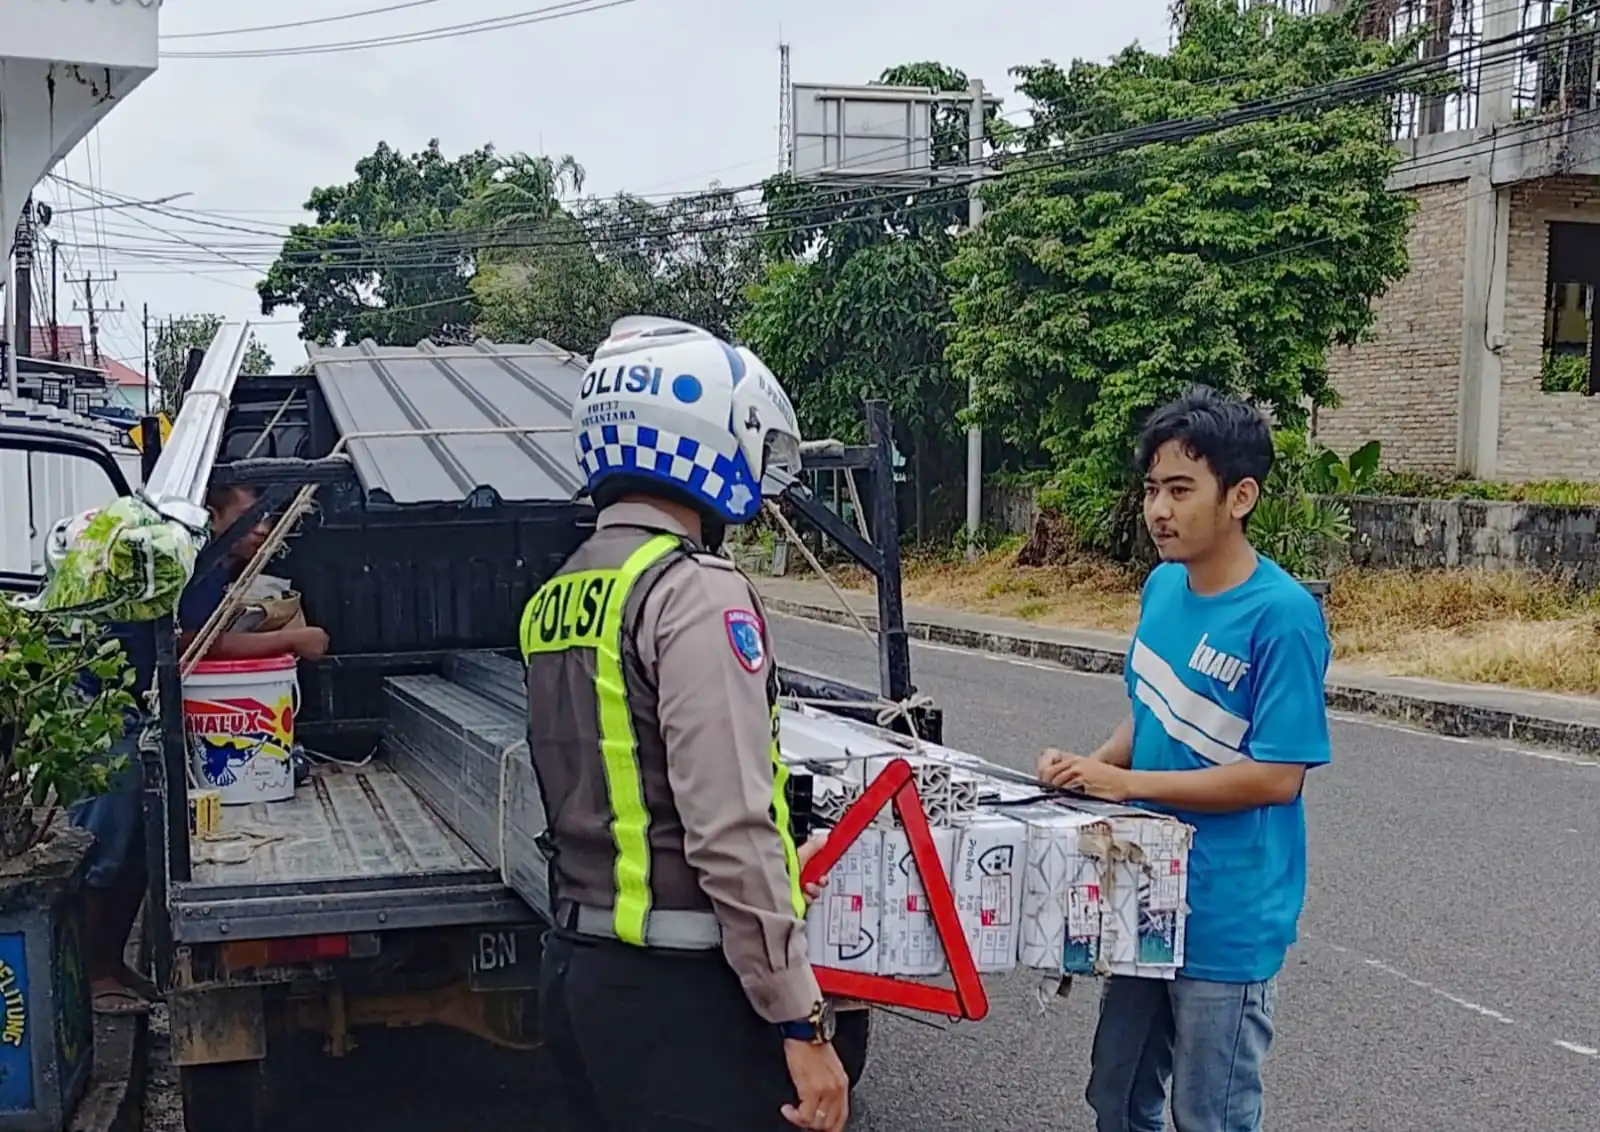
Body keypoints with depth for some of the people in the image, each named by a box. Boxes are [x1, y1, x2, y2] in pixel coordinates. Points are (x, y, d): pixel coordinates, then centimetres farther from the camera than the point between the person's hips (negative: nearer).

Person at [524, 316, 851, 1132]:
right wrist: (800, 1024, -16)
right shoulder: (695, 591, -16)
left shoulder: (556, 601, 10)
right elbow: (730, 831, -22)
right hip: (681, 989, -8)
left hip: (575, 971, 9)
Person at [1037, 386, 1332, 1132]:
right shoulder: (1163, 587, 2)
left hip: (1227, 920, -7)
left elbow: (1278, 777, -21)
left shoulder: (1282, 614, -20)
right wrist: (1092, 768, -5)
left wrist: (1126, 783, -20)